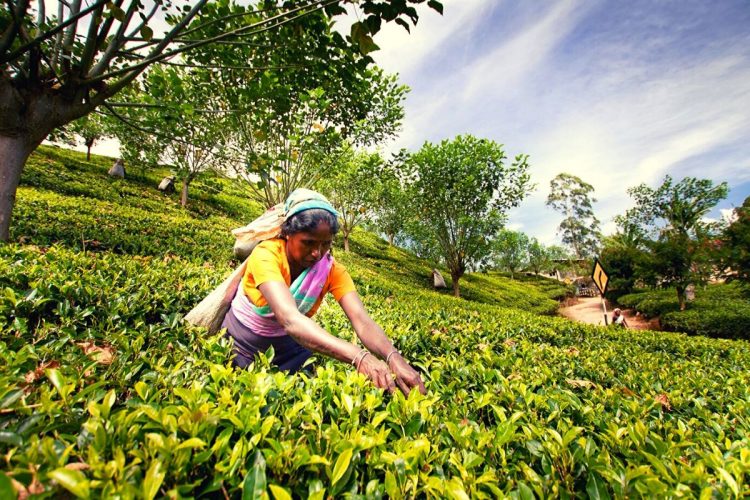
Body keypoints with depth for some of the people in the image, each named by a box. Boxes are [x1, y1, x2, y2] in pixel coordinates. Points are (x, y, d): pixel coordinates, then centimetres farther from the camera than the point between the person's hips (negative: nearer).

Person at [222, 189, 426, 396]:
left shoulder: (332, 270, -21)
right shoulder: (266, 255, -32)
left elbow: (362, 320, -33)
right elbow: (289, 319, -48)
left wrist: (393, 357, -54)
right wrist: (358, 356, -60)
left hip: (288, 346, 2)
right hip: (239, 342, -2)